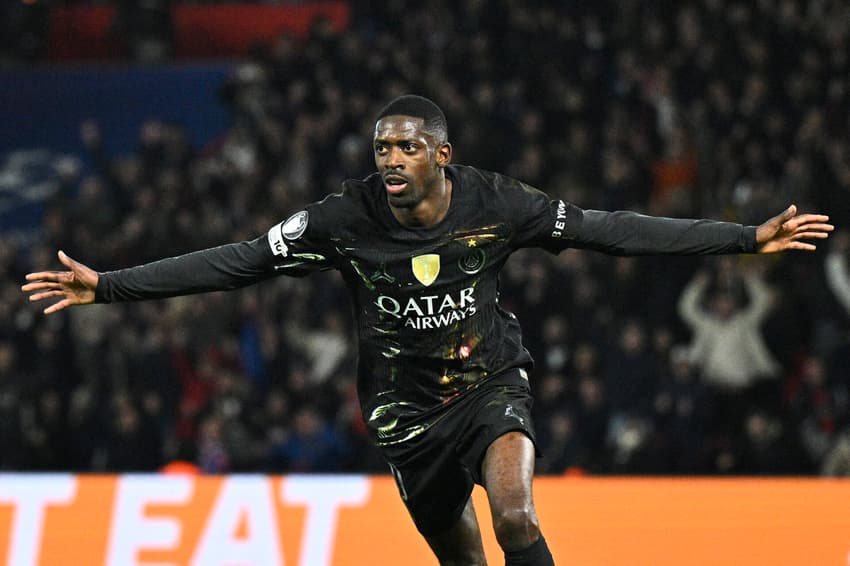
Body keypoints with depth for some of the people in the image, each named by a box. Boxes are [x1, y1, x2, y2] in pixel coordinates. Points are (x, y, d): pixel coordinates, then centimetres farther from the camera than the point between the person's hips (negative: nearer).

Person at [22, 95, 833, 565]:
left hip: (491, 381, -1)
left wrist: (749, 238, -13)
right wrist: (107, 286, -20)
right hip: (408, 409, 1)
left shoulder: (493, 205, -16)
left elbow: (612, 232, -11)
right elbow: (236, 262, -15)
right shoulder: (347, 219, -17)